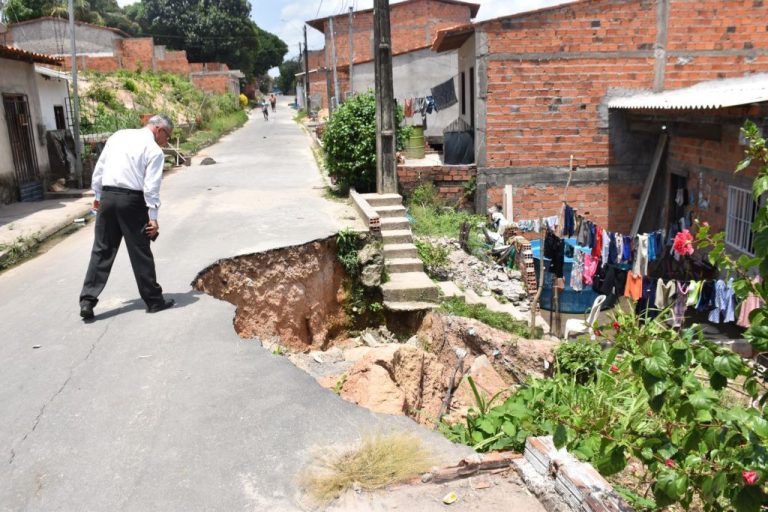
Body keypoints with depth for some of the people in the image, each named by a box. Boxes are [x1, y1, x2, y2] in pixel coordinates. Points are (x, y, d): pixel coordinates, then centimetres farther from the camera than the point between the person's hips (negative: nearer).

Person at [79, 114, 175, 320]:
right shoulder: (154, 150, -5)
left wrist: (98, 195, 23)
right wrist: (153, 217, -11)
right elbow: (151, 187, -11)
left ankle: (87, 301, 7)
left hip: (107, 196, 5)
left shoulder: (118, 135, 13)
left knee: (102, 250, 10)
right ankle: (154, 301, 14)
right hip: (132, 200, -5)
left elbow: (99, 167, 15)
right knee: (140, 252, 4)